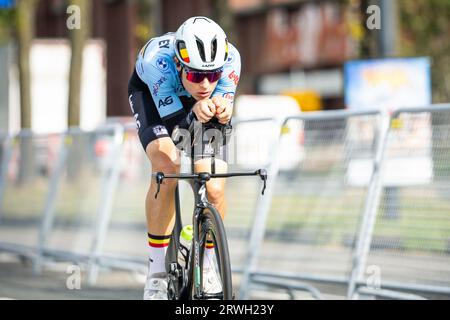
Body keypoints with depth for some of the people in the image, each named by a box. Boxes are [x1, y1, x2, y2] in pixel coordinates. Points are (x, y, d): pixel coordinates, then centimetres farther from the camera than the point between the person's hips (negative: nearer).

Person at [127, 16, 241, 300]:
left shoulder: (230, 58, -35)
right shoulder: (158, 59, -41)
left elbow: (225, 116, -31)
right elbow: (174, 120, -37)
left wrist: (222, 111, -55)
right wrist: (196, 114, -59)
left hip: (198, 104, 2)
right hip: (153, 94, -2)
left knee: (214, 189, -14)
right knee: (167, 169, -29)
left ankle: (205, 266, 14)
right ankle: (157, 272, -16)